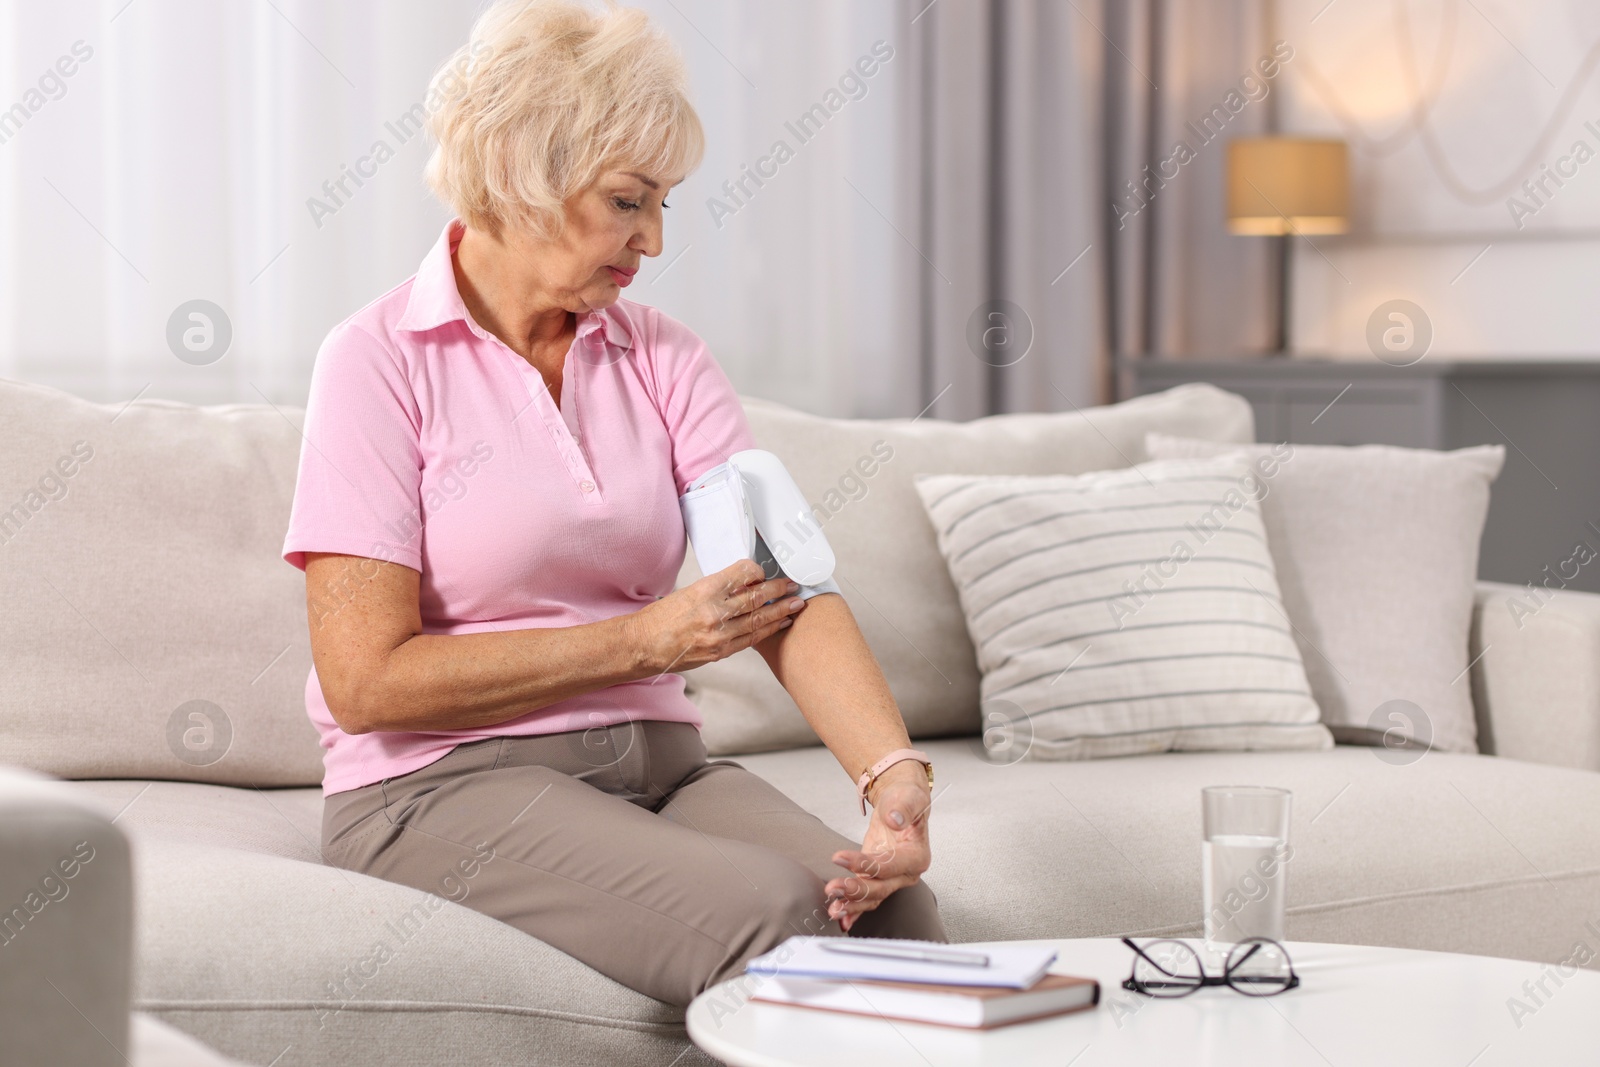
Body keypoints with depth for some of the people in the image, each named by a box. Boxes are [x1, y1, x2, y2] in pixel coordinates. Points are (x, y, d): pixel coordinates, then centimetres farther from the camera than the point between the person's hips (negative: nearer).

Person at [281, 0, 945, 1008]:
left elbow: (792, 596, -3)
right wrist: (647, 638, -10)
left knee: (893, 908, -24)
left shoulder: (662, 358, 9)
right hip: (446, 785, -4)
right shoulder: (382, 361, -5)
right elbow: (365, 681, -12)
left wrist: (896, 773, -22)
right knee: (772, 913, -30)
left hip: (660, 766, 5)